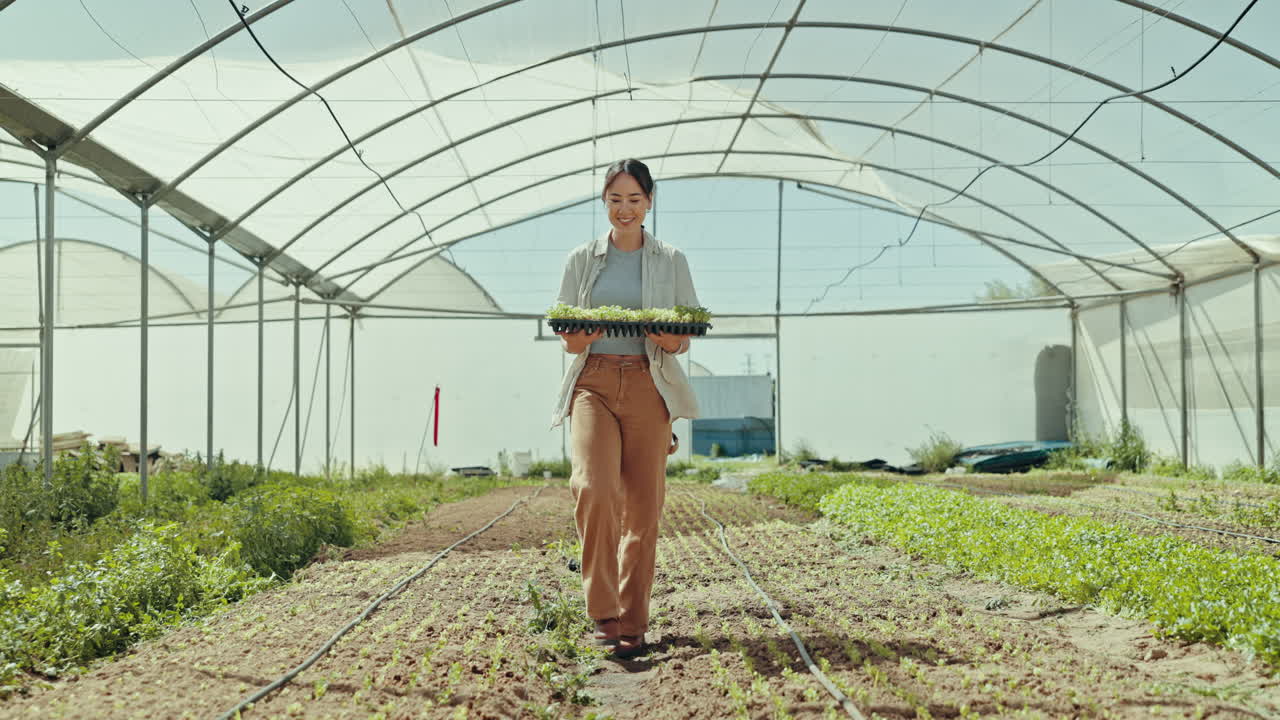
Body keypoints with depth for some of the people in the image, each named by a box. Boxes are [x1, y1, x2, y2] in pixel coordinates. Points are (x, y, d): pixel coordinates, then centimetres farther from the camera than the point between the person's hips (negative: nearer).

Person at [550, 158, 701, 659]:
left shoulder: (671, 261, 11)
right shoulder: (581, 260, 12)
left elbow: (686, 338, 10)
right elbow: (563, 330, 13)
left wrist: (670, 339, -14)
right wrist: (572, 340, -11)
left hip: (648, 387, 0)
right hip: (593, 383, 0)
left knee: (642, 504, -1)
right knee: (594, 488, -22)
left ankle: (632, 622, 12)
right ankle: (603, 609, -9)